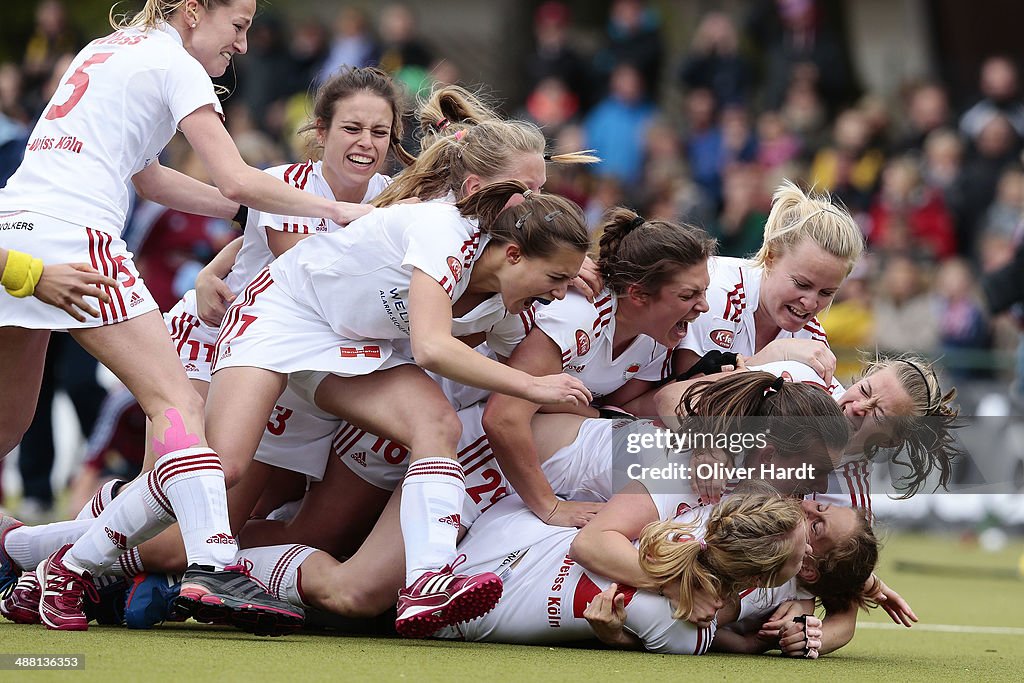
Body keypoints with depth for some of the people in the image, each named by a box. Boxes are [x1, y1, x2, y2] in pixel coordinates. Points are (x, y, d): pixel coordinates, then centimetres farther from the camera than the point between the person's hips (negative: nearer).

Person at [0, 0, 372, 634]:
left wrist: (252, 210, 23)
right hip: (73, 236, -9)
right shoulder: (174, 63, 3)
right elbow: (236, 181, -5)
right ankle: (212, 569, -32)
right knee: (179, 400, -16)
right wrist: (333, 209, 4)